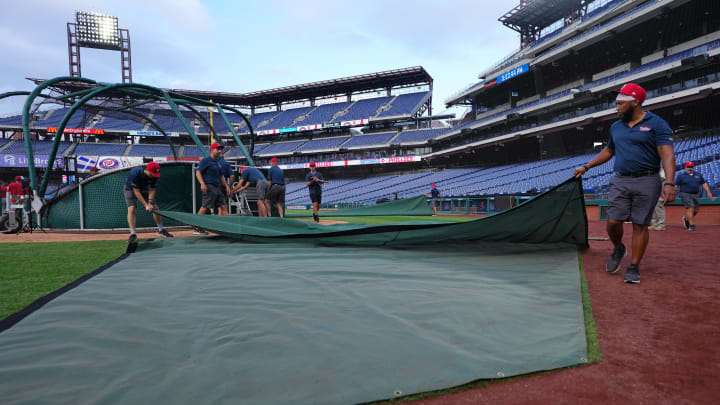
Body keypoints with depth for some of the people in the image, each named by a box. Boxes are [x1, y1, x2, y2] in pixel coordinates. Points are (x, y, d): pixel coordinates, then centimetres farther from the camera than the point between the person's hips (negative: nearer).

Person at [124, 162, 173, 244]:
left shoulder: (154, 175, -23)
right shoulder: (135, 173, -37)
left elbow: (152, 190, -14)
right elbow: (136, 192, -33)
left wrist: (150, 202, -28)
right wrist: (146, 205, -37)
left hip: (144, 189, 4)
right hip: (131, 189, -4)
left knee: (155, 208, 0)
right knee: (131, 209, -22)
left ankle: (161, 230, 15)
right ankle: (133, 234, -20)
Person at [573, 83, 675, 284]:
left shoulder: (656, 124, -4)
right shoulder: (616, 127, 14)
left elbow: (667, 154, -14)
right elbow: (608, 151, 28)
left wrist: (669, 183, -26)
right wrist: (586, 167, 25)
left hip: (646, 182, -4)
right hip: (620, 181, 4)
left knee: (640, 225, 0)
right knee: (613, 222, -4)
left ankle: (634, 267, 9)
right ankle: (618, 249, 26)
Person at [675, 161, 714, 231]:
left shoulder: (698, 175, 13)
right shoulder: (680, 175, -2)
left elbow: (704, 183, 17)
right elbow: (676, 185, -6)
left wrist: (708, 192, 8)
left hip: (696, 195, 6)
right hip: (685, 194, -6)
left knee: (696, 210, 3)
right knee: (690, 208, -17)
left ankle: (686, 219, 29)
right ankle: (691, 225, -15)